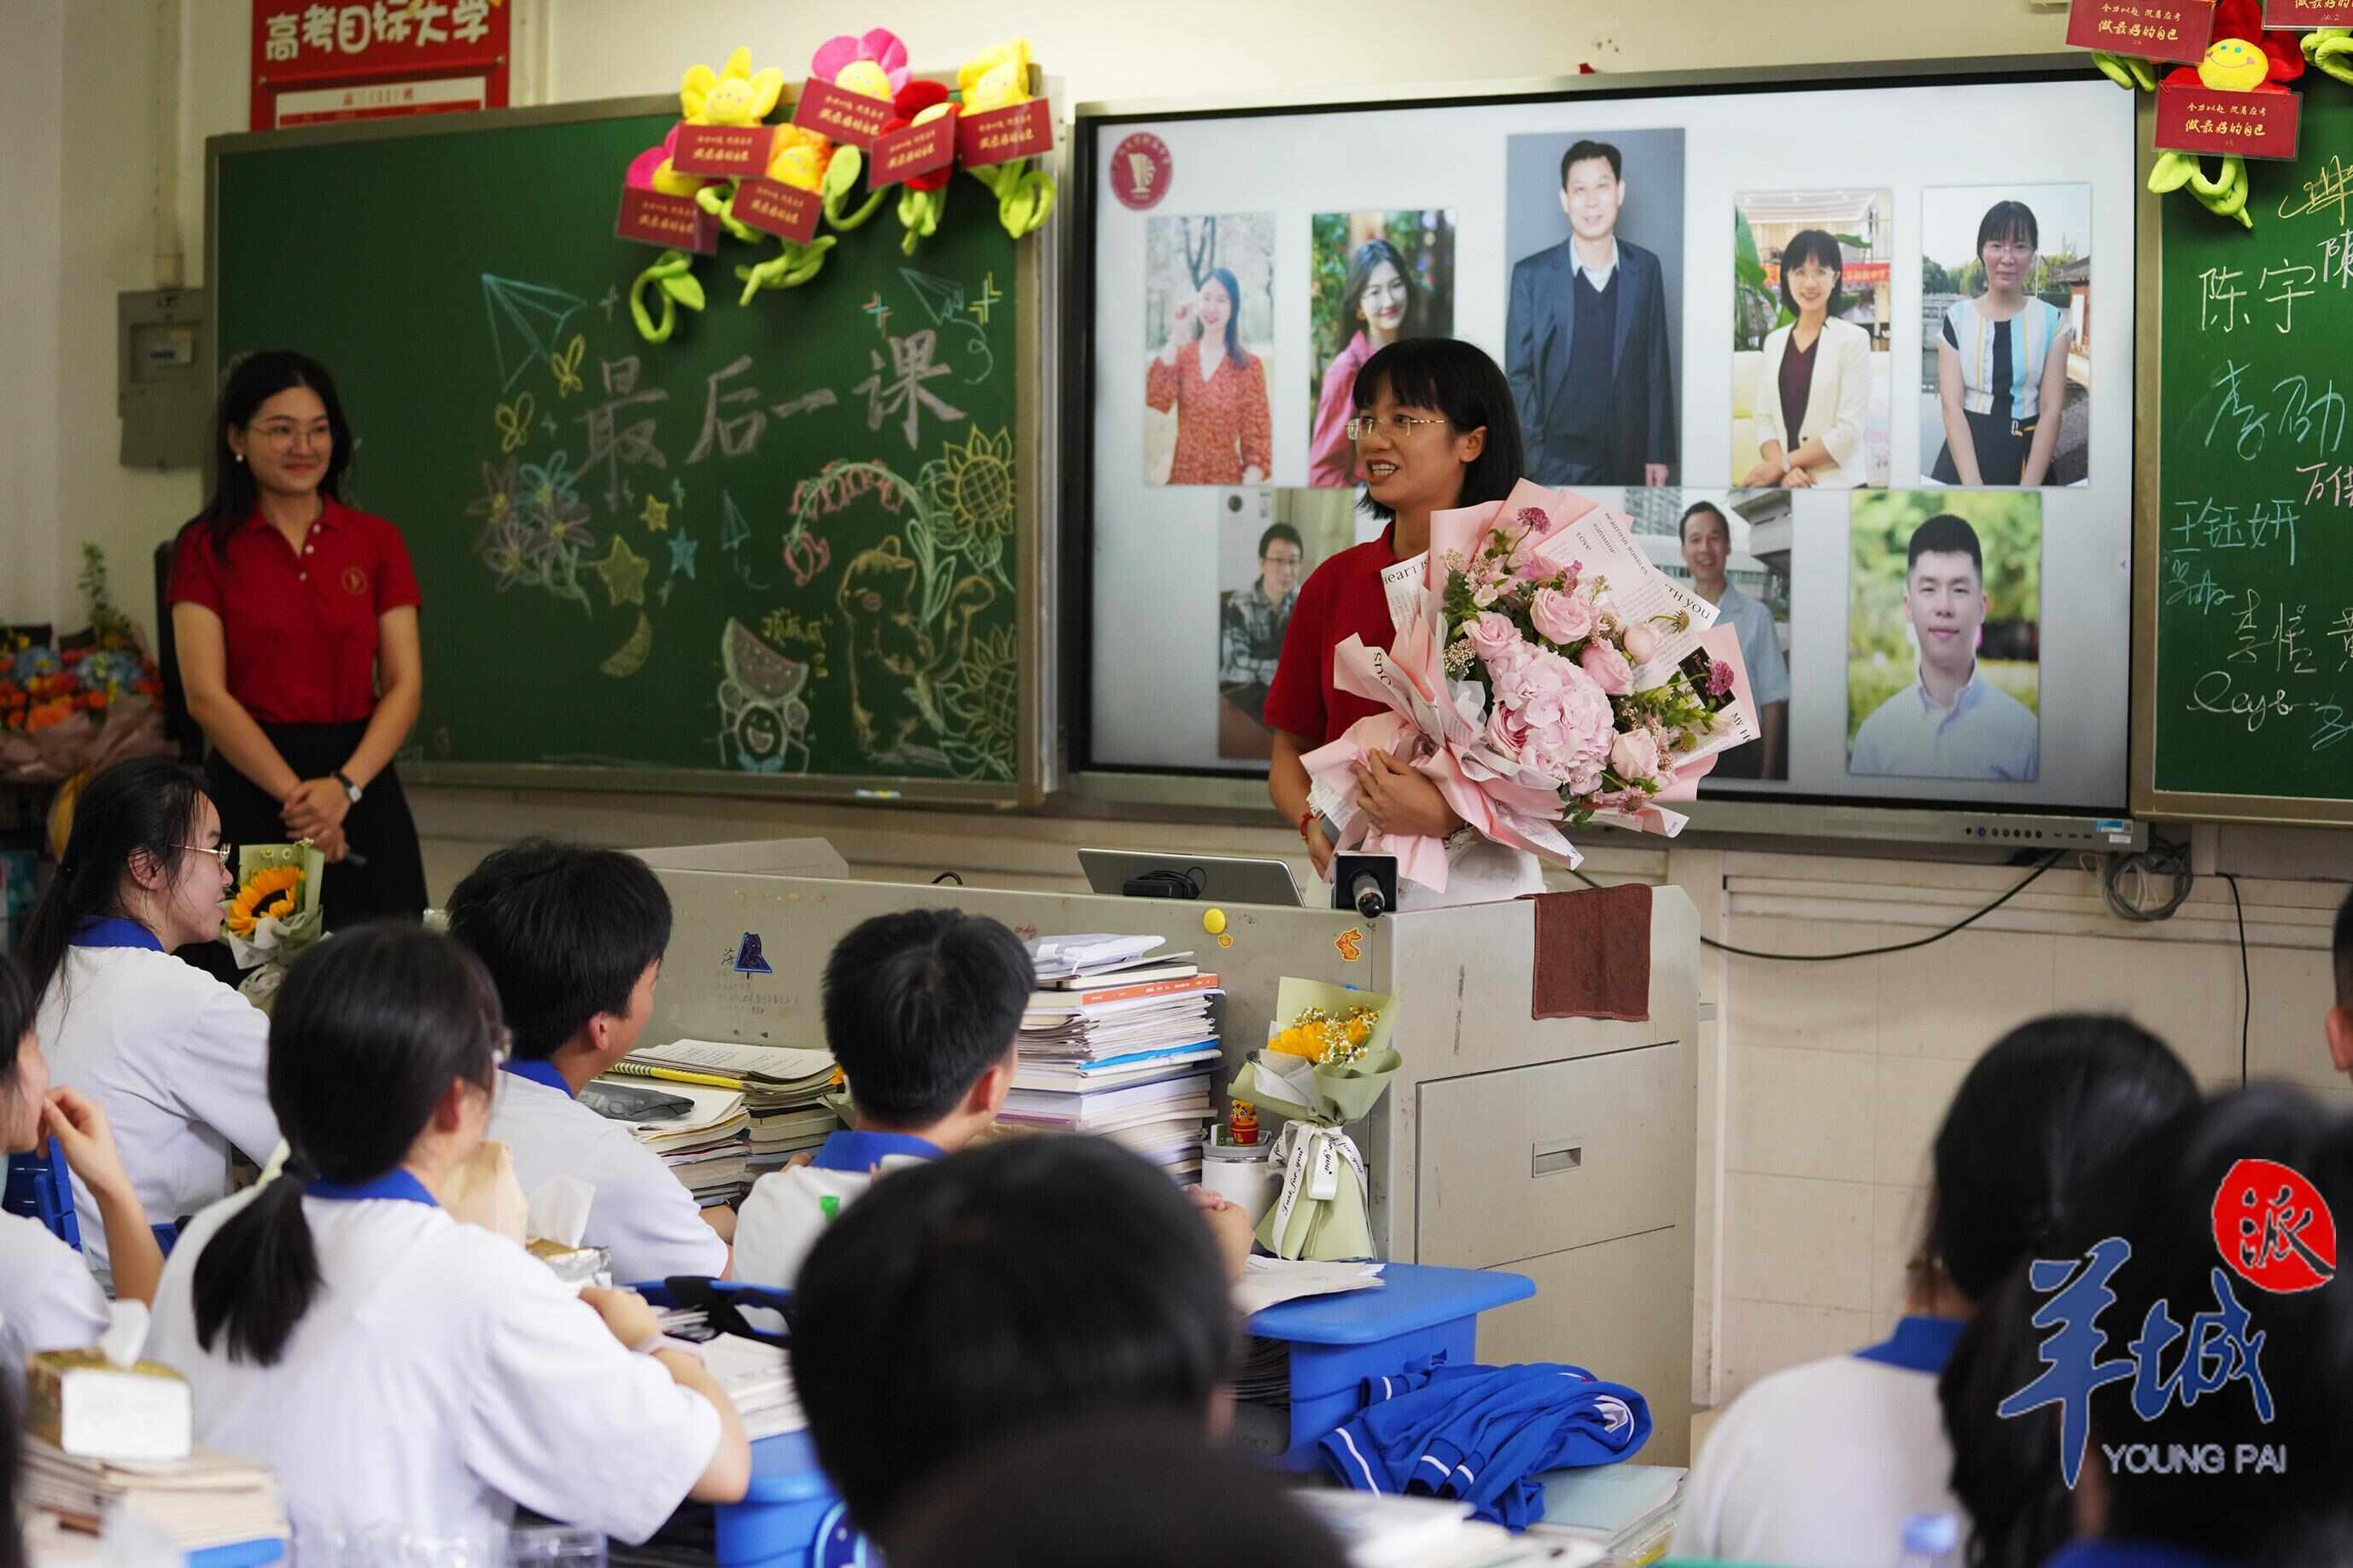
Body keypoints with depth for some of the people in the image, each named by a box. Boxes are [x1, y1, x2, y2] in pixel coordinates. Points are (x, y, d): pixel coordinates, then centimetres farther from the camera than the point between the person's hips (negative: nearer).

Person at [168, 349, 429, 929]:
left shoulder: (377, 542, 7)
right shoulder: (207, 549, 1)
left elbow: (404, 685, 2)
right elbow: (207, 695, -6)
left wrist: (343, 787, -13)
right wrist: (295, 794, -15)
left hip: (362, 788, 2)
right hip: (250, 788, -2)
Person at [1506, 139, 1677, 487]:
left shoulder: (1645, 269, 4)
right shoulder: (1532, 275, -4)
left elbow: (1657, 366, 7)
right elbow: (1518, 375, -2)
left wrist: (1659, 453, 5)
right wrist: (1528, 459, -7)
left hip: (1628, 463, 2)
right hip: (1556, 464, -2)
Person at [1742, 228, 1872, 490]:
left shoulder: (1853, 339, -2)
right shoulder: (1774, 341, 11)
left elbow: (1849, 430, -8)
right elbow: (1765, 419, 6)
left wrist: (1783, 464, -10)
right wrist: (1786, 472, -11)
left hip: (1837, 483, -4)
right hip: (1785, 483, 4)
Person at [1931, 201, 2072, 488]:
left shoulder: (2052, 321, 2)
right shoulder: (1958, 318, 1)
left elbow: (2051, 410, -5)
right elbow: (1952, 405, -7)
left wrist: (2028, 487, -17)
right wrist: (1973, 485, -20)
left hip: (2026, 460, 0)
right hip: (1965, 456, 0)